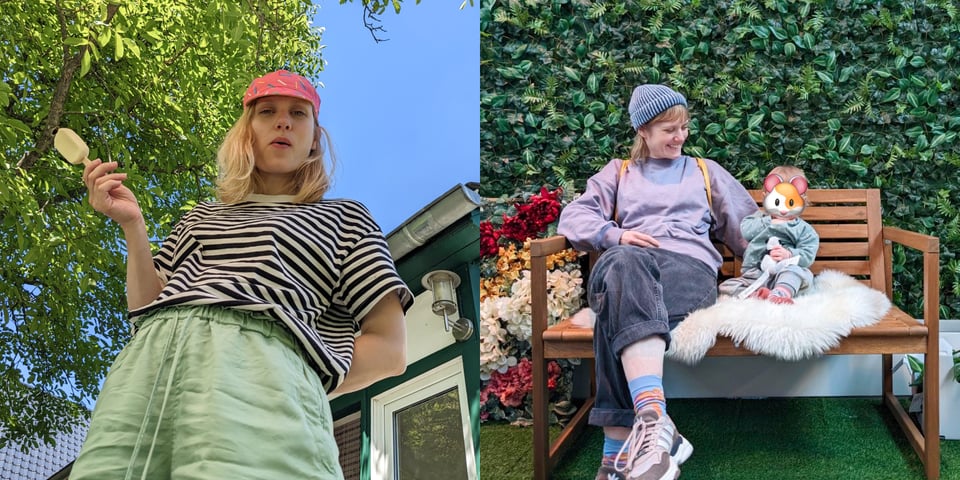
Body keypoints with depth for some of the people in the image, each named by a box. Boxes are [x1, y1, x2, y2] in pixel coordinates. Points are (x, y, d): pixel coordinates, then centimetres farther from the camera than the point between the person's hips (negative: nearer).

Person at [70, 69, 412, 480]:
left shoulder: (344, 218, 22)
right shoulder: (202, 218, 35)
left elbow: (389, 349, 12)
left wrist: (305, 387, -3)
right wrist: (132, 225, 13)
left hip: (259, 352, -4)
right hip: (149, 353, 4)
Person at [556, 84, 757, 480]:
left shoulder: (706, 171, 32)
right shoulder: (619, 172, 30)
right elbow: (575, 215, 15)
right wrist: (614, 234, -4)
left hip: (690, 265, 0)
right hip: (629, 260, 0)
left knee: (619, 310, -39)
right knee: (625, 264, -44)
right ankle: (654, 423, -61)